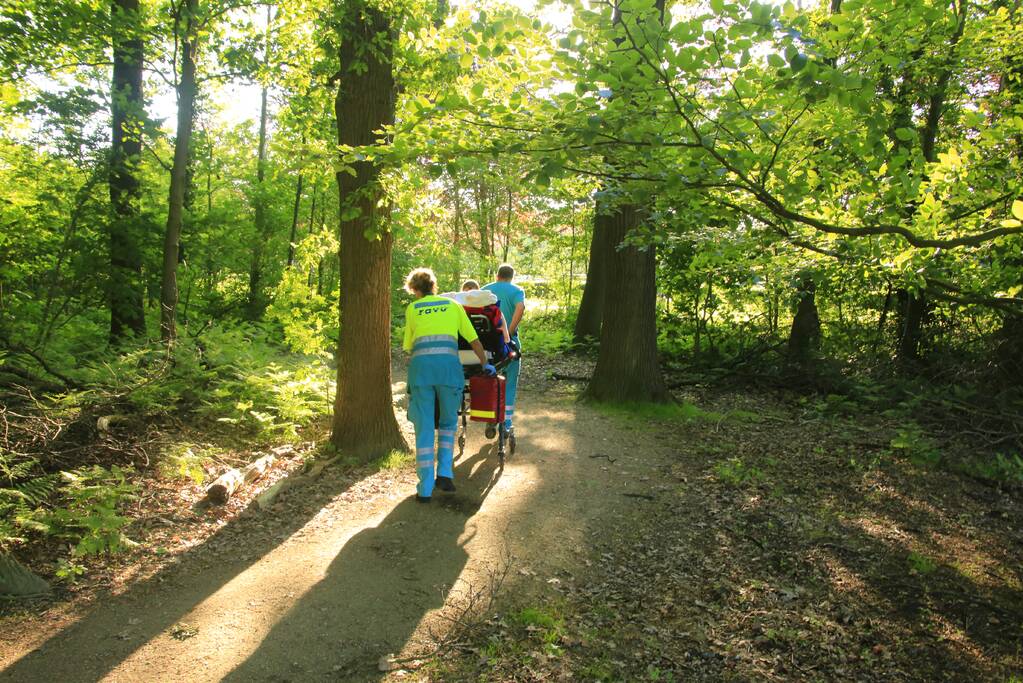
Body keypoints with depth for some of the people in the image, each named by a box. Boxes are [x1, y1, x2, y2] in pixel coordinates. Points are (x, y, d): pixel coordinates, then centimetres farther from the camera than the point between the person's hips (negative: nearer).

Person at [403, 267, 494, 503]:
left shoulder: (412, 309, 20)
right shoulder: (453, 305, 21)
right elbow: (474, 340, 21)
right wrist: (485, 364, 33)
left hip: (421, 364, 0)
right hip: (448, 363, 0)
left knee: (423, 428, 6)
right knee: (448, 423, 19)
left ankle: (425, 488, 7)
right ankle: (445, 474, 8)